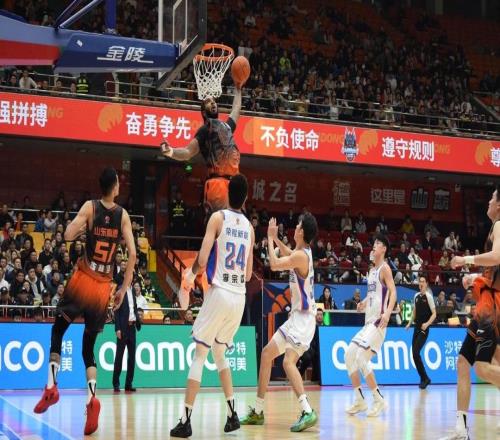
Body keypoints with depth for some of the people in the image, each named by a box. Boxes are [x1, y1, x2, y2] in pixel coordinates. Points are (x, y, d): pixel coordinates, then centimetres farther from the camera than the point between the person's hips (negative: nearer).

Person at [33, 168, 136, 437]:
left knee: (57, 331, 18)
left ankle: (51, 387, 3)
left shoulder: (89, 207, -4)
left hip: (83, 280, -2)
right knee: (88, 347, 10)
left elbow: (68, 235, -16)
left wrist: (83, 227, 6)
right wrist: (124, 288, 4)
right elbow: (132, 254, -3)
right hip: (104, 287, 2)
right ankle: (92, 397, -12)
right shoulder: (123, 215, 3)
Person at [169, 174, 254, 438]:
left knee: (199, 355, -1)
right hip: (239, 297, 5)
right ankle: (232, 415, 18)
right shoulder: (249, 226, 12)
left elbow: (202, 260, -12)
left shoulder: (218, 217, -5)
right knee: (219, 353, 21)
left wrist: (190, 275, 8)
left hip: (219, 293, -5)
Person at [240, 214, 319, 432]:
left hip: (304, 318, -10)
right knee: (266, 354, 12)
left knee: (288, 361, -26)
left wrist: (270, 238, -11)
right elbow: (287, 254, 33)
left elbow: (274, 264, -24)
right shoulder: (301, 252, 10)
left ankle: (307, 412, -29)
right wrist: (275, 237, 23)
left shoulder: (301, 255, -18)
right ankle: (257, 412, 18)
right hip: (297, 317, 10)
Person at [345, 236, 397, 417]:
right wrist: (364, 302, 10)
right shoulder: (372, 270, 18)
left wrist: (388, 312, -33)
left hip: (378, 321, -9)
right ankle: (359, 400, 12)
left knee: (361, 358, -17)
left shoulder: (385, 268, -8)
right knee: (349, 355, 6)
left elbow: (393, 291, -19)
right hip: (368, 321, 9)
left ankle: (379, 400, -6)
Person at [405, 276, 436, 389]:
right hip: (416, 327, 7)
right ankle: (424, 378, 13)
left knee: (416, 352, -16)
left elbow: (434, 314, -9)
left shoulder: (428, 296, -8)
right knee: (414, 353, 3)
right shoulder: (416, 296, 11)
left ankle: (425, 378, -4)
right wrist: (409, 323, 13)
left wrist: (427, 324, -23)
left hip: (424, 329, -7)